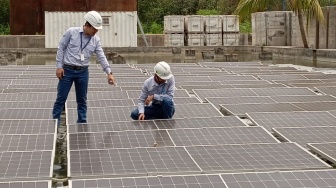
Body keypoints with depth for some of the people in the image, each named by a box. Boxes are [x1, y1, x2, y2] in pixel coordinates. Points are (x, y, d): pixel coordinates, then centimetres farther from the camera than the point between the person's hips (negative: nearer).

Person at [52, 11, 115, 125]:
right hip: (67, 70, -3)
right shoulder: (71, 32, -9)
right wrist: (59, 66, -9)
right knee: (61, 98, 0)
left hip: (83, 72, 3)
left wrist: (109, 73, -8)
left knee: (82, 100, 10)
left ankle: (82, 123, 20)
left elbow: (101, 57, 1)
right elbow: (61, 48, -4)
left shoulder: (96, 40, 1)